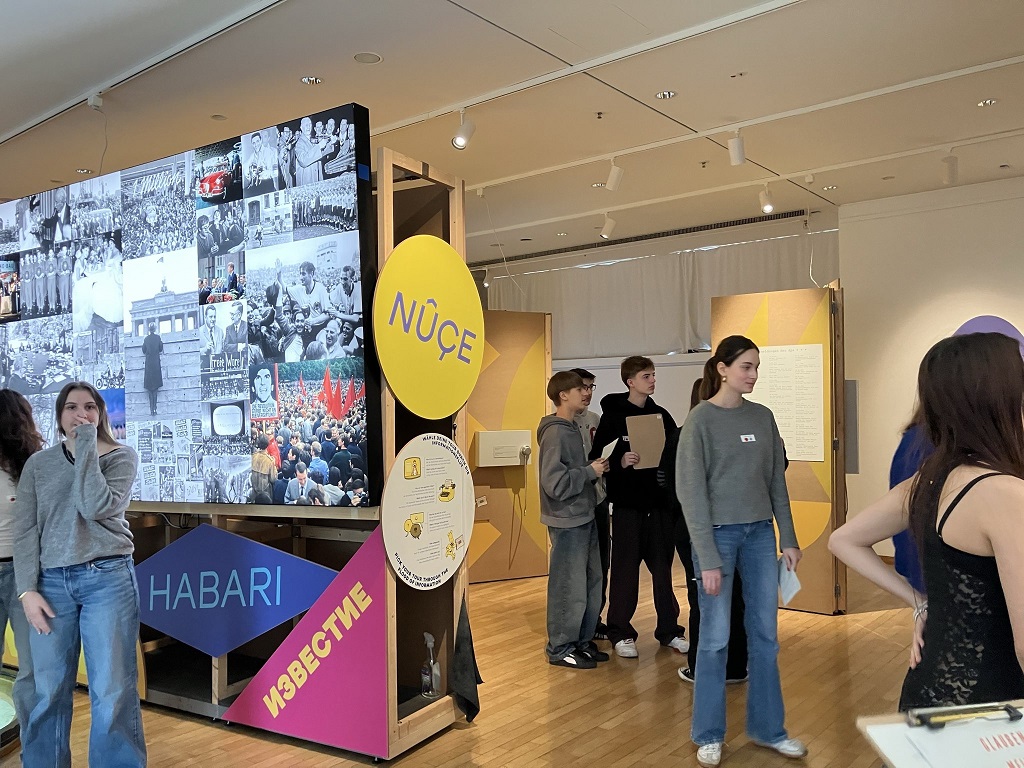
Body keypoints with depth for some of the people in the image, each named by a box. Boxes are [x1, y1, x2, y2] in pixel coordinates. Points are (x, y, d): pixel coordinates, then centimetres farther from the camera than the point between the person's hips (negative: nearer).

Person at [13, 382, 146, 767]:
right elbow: (25, 531, 5)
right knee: (49, 691, 7)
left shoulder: (121, 457, 3)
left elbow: (96, 507, -14)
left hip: (107, 579, -2)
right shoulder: (38, 463, 10)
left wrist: (87, 446, -10)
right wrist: (27, 590, -5)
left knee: (112, 692, -1)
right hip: (51, 583, 2)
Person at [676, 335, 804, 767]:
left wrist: (789, 538, 6)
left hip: (761, 534, 5)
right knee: (715, 639, 3)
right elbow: (691, 492, -11)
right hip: (719, 534, -5)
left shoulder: (763, 417, 7)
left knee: (765, 635, 11)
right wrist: (708, 559, -14)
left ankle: (768, 729, 27)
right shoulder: (700, 420, -8)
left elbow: (777, 481, 11)